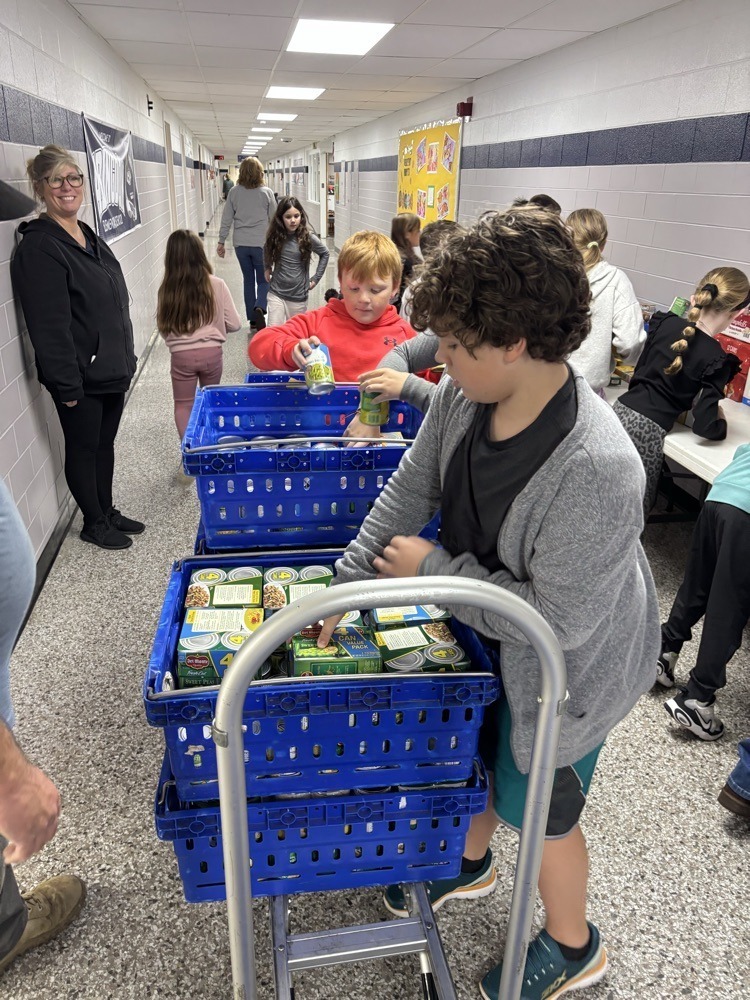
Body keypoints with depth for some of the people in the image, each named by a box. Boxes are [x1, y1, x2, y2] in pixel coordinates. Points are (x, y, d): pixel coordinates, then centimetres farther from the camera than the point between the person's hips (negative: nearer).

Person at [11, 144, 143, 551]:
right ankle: (94, 523, 24)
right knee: (83, 448, 8)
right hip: (80, 377, -8)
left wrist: (125, 358, 17)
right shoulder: (39, 248, -17)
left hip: (111, 368, 8)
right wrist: (66, 384, -21)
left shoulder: (87, 237, 11)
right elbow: (49, 325, -21)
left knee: (105, 442, 19)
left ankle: (107, 511, 35)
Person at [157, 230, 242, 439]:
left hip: (181, 356, -1)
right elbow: (234, 323, -4)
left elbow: (162, 328, 2)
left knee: (183, 405, 16)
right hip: (212, 352, 1)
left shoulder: (167, 290, -7)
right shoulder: (216, 285, -9)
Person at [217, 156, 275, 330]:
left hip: (241, 244, 2)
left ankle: (252, 317, 17)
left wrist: (221, 242, 10)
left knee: (248, 280, 15)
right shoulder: (266, 192, -7)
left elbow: (226, 219, 2)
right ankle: (259, 307, -20)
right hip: (261, 243, -2)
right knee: (263, 280, 8)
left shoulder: (234, 192, -1)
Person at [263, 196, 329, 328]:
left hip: (298, 296, -1)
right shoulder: (275, 236, -3)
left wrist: (315, 278, 3)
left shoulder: (308, 237, -10)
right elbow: (266, 251, 20)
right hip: (276, 293, 1)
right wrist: (267, 268, 12)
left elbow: (325, 253, 5)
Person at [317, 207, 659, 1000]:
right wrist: (347, 584, -4)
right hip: (486, 634, 7)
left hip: (566, 665, -6)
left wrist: (432, 568, -24)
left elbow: (557, 619, -32)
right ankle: (469, 863, 62)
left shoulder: (596, 470, -39)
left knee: (535, 809, 16)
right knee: (473, 757, 28)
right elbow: (410, 489, -4)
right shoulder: (462, 393, -17)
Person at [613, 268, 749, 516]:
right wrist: (720, 421, 9)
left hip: (620, 411, 6)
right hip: (647, 430, -5)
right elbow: (705, 426, -12)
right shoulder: (717, 359, -10)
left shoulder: (664, 323, 4)